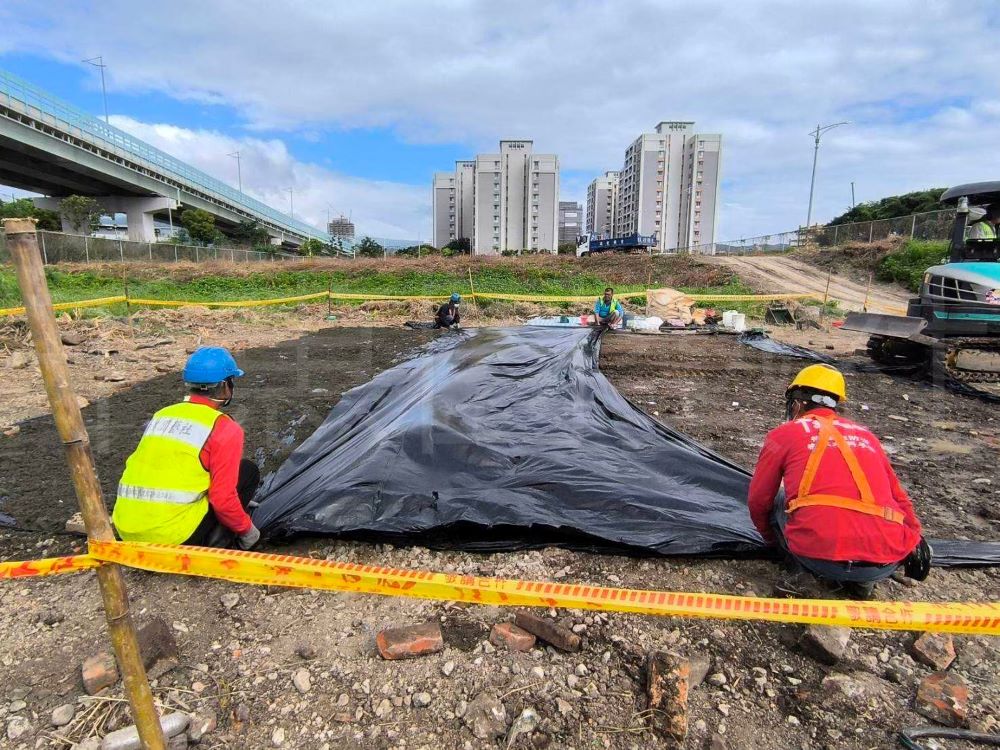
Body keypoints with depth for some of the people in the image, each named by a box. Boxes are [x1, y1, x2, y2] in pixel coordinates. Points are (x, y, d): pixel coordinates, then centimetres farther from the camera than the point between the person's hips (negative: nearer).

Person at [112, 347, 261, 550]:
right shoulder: (224, 428, -8)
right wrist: (247, 529, 7)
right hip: (173, 535, -7)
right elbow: (223, 499, -11)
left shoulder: (161, 415, 13)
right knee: (248, 471, 7)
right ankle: (215, 548, 2)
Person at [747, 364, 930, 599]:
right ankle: (861, 581, 13)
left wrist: (770, 538, 35)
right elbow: (898, 497, 29)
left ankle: (799, 571, 4)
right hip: (884, 565, 4)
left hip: (821, 555, -4)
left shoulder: (784, 434, 11)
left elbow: (758, 501, 17)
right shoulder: (865, 435, 23)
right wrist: (915, 542, 43)